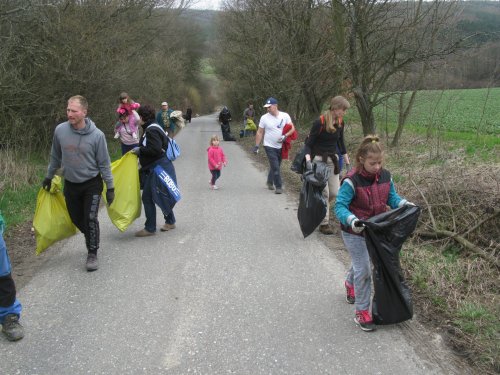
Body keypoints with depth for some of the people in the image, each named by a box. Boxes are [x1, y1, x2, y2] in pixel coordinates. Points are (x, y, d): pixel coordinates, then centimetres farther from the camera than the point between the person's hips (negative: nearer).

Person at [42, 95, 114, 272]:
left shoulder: (97, 135, -19)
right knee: (77, 219, 12)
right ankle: (91, 239, 40)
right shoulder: (60, 130, -11)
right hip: (71, 184, 4)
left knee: (90, 218, -11)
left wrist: (110, 187, -8)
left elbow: (104, 163, -10)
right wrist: (48, 177, 15)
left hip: (92, 184, -3)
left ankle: (92, 254, 5)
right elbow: (55, 156, 6)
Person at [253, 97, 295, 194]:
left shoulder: (285, 116, -2)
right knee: (275, 167, -10)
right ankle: (279, 186, -2)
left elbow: (292, 128, 0)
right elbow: (260, 132, 1)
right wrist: (256, 146, -2)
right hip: (269, 146, -3)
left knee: (275, 166, 15)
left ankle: (270, 182, 37)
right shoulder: (264, 118, -4)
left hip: (280, 146, 3)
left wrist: (285, 136, -17)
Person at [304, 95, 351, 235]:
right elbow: (308, 143, -13)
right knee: (324, 193, -4)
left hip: (333, 160, 6)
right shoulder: (319, 122, -17)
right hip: (319, 160, -6)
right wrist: (308, 160, -29)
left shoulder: (340, 123, 2)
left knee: (334, 193, 3)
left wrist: (347, 162, 17)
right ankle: (324, 223, 9)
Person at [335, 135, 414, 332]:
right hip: (355, 233, -6)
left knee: (360, 262, 27)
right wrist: (351, 220, -42)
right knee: (364, 270, -5)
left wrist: (404, 204, -14)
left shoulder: (385, 176, -6)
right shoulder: (351, 181, -26)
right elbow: (340, 206, -25)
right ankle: (362, 312, 9)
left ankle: (350, 283, 59)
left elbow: (392, 197, 6)